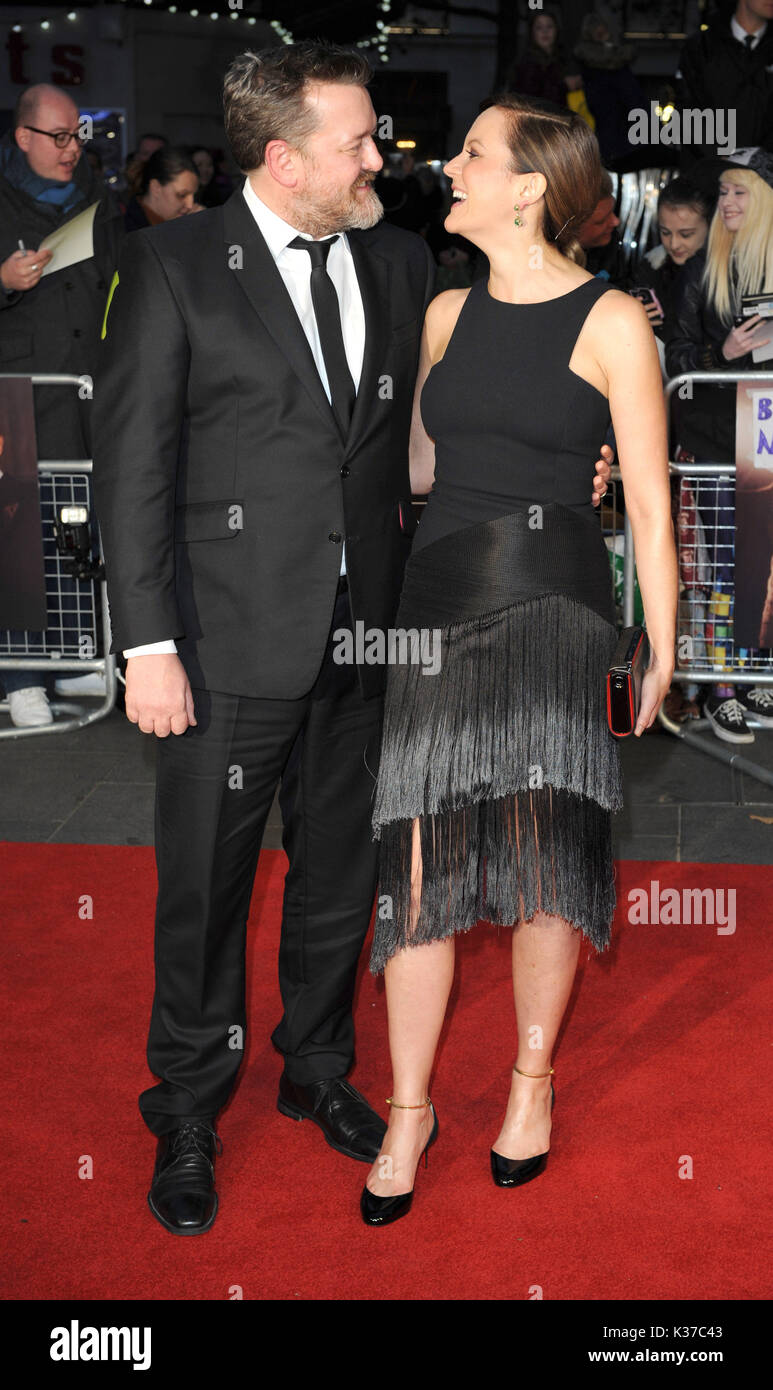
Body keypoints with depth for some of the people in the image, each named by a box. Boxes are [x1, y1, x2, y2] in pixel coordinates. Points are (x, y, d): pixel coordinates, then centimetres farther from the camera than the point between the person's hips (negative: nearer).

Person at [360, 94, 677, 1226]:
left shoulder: (611, 322, -1)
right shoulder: (448, 312, 14)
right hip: (438, 595, 4)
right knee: (419, 863, 1)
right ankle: (409, 1112, 13)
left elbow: (649, 504, -2)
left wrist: (662, 653, -3)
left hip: (555, 602, -4)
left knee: (542, 848, -3)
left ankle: (533, 1079, 19)